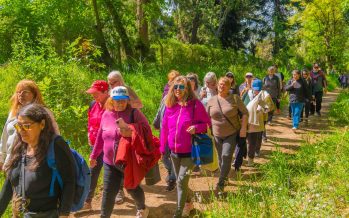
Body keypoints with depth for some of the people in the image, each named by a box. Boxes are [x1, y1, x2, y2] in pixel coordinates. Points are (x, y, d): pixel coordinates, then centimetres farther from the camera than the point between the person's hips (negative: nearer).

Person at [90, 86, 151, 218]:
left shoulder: (134, 113, -10)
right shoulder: (106, 115, 2)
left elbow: (147, 131, -14)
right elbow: (100, 137, 12)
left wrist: (131, 131, -30)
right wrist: (94, 155, 17)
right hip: (110, 162, 3)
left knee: (133, 188, 16)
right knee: (108, 192, 4)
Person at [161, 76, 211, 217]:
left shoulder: (195, 104, -12)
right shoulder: (170, 105, 1)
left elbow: (207, 123, -5)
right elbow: (165, 128, 8)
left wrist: (196, 128, -25)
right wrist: (162, 148, 10)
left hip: (190, 151, -5)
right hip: (174, 151, 5)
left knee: (182, 181, -7)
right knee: (180, 181, 18)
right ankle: (188, 203, 42)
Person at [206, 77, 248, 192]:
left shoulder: (235, 98, -6)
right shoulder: (212, 100, 2)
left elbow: (245, 113, -2)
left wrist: (243, 128, -11)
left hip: (232, 134, -3)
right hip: (217, 135, 4)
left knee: (226, 156, -16)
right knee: (221, 157, 13)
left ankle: (221, 183, -7)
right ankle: (225, 177, 35)